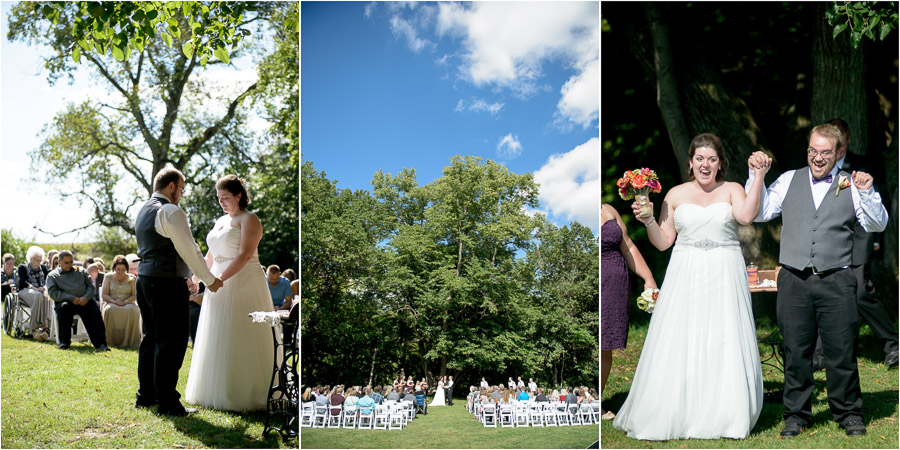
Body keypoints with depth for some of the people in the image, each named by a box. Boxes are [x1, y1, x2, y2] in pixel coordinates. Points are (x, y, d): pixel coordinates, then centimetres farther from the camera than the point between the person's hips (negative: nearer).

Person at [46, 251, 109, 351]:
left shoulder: (81, 271, 23)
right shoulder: (52, 275, 15)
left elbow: (91, 286, 15)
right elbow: (53, 293, 0)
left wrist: (86, 297, -7)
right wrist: (71, 298, -12)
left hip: (84, 301, 2)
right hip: (66, 301, -1)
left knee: (94, 311, -29)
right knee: (63, 307, -37)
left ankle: (100, 343, -35)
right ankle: (64, 342, -26)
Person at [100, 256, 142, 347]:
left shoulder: (131, 278, 10)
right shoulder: (108, 277, 10)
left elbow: (135, 295, 4)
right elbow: (103, 295, 4)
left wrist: (125, 302, -16)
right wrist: (114, 301, -15)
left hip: (128, 303, 0)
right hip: (111, 303, 0)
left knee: (131, 310, -36)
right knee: (109, 310, -37)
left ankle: (129, 341, -32)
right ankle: (111, 340, -32)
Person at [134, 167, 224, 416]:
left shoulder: (143, 211, 16)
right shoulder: (171, 212, -13)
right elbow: (189, 250, -13)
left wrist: (187, 276, 25)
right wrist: (210, 279, -2)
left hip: (145, 280, 10)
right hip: (167, 284, -10)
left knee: (151, 338, 17)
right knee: (171, 342, -5)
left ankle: (145, 396, 25)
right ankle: (167, 403, -2)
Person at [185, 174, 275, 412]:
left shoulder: (249, 219, -7)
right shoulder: (220, 221, 18)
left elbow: (245, 254, -18)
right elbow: (211, 254, 23)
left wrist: (220, 279, -23)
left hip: (243, 284, -8)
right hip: (219, 285, 8)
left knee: (240, 340, -5)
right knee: (218, 338, 11)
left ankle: (243, 395, 3)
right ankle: (217, 391, 21)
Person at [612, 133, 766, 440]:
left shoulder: (732, 190, 6)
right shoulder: (676, 194, 9)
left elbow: (746, 215, -17)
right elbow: (663, 242, 9)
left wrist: (759, 177, -18)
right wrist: (648, 220, -8)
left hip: (724, 277, -1)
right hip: (685, 276, 1)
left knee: (724, 345, -1)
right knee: (679, 346, 0)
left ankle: (723, 417, 12)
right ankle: (675, 416, 12)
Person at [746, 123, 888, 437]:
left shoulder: (851, 185, 10)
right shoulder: (788, 180, 12)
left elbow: (877, 225, 5)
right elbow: (759, 213, 8)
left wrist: (867, 192, -9)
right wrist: (756, 176, 0)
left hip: (836, 282, 0)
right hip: (794, 281, 1)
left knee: (842, 352, 4)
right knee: (795, 352, 6)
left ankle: (849, 413, 23)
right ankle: (796, 414, 19)